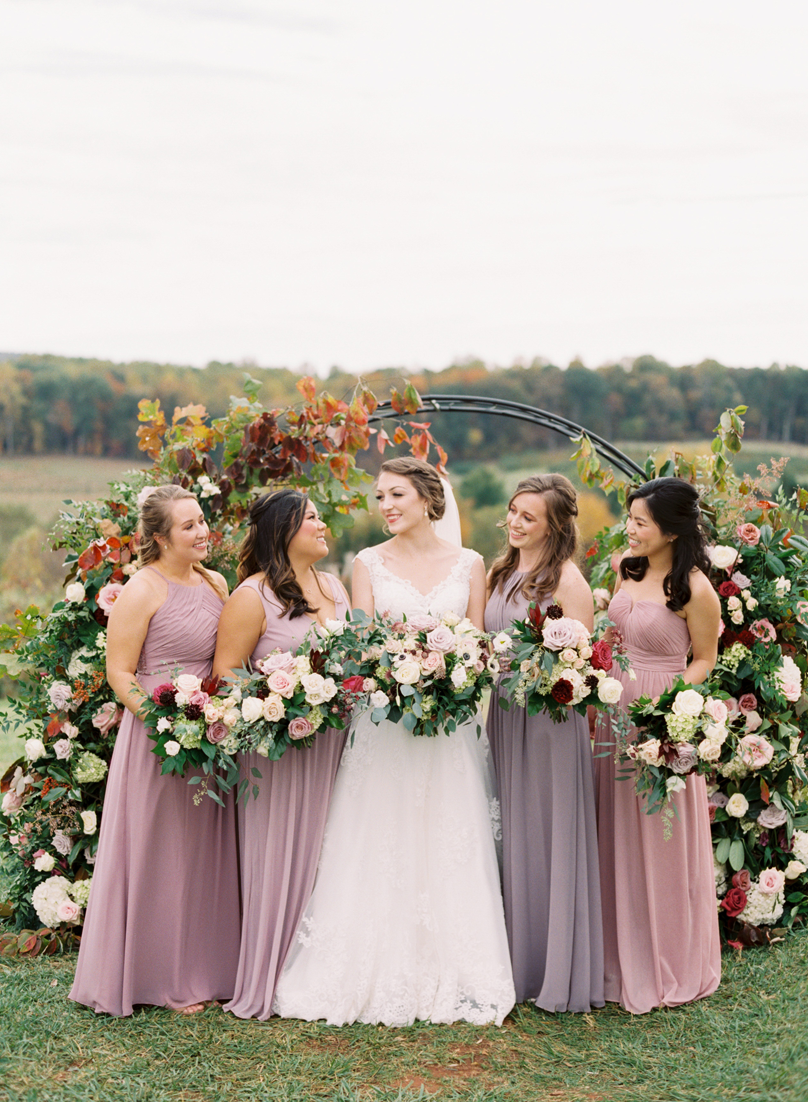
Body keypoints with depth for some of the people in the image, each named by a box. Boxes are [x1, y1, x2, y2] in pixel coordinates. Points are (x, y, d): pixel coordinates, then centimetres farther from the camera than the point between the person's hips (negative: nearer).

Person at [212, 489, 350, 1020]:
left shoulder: (336, 588, 14)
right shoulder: (252, 596, -8)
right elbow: (225, 674, -11)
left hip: (333, 742, 6)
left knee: (322, 855, 10)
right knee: (276, 858, -2)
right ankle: (265, 982, 10)